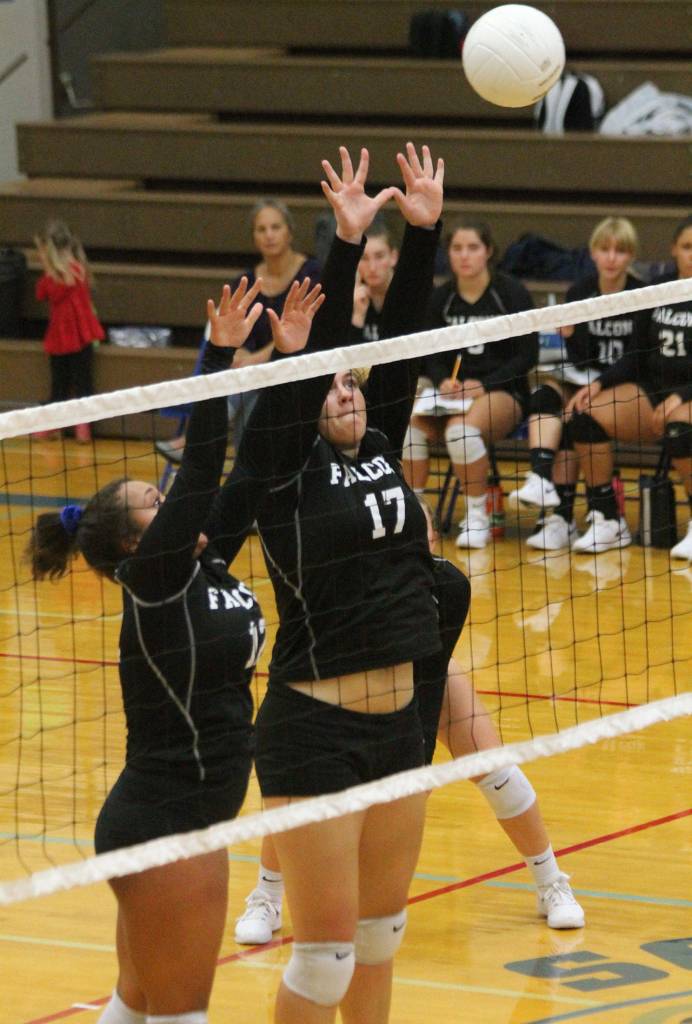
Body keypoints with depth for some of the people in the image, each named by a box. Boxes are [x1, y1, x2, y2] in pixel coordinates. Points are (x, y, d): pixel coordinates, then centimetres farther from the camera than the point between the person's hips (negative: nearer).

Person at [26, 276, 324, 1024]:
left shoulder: (204, 564, 5)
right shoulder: (155, 585, -16)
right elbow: (200, 467, -25)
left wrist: (290, 356, 4)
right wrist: (219, 354, -30)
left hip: (180, 817, 9)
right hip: (165, 825, -9)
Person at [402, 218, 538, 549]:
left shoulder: (511, 293, -6)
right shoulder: (441, 298, 5)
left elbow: (527, 355, -6)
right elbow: (431, 356, 10)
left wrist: (484, 385, -17)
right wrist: (443, 381, -13)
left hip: (503, 392, -4)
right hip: (453, 391, 4)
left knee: (461, 429, -36)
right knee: (411, 426, -27)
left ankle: (477, 518, -19)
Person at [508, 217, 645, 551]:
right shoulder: (579, 293, 2)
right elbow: (581, 359, -2)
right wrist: (568, 334, -23)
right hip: (585, 380, 4)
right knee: (545, 395, -27)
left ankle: (562, 519, -26)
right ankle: (541, 479, -43)